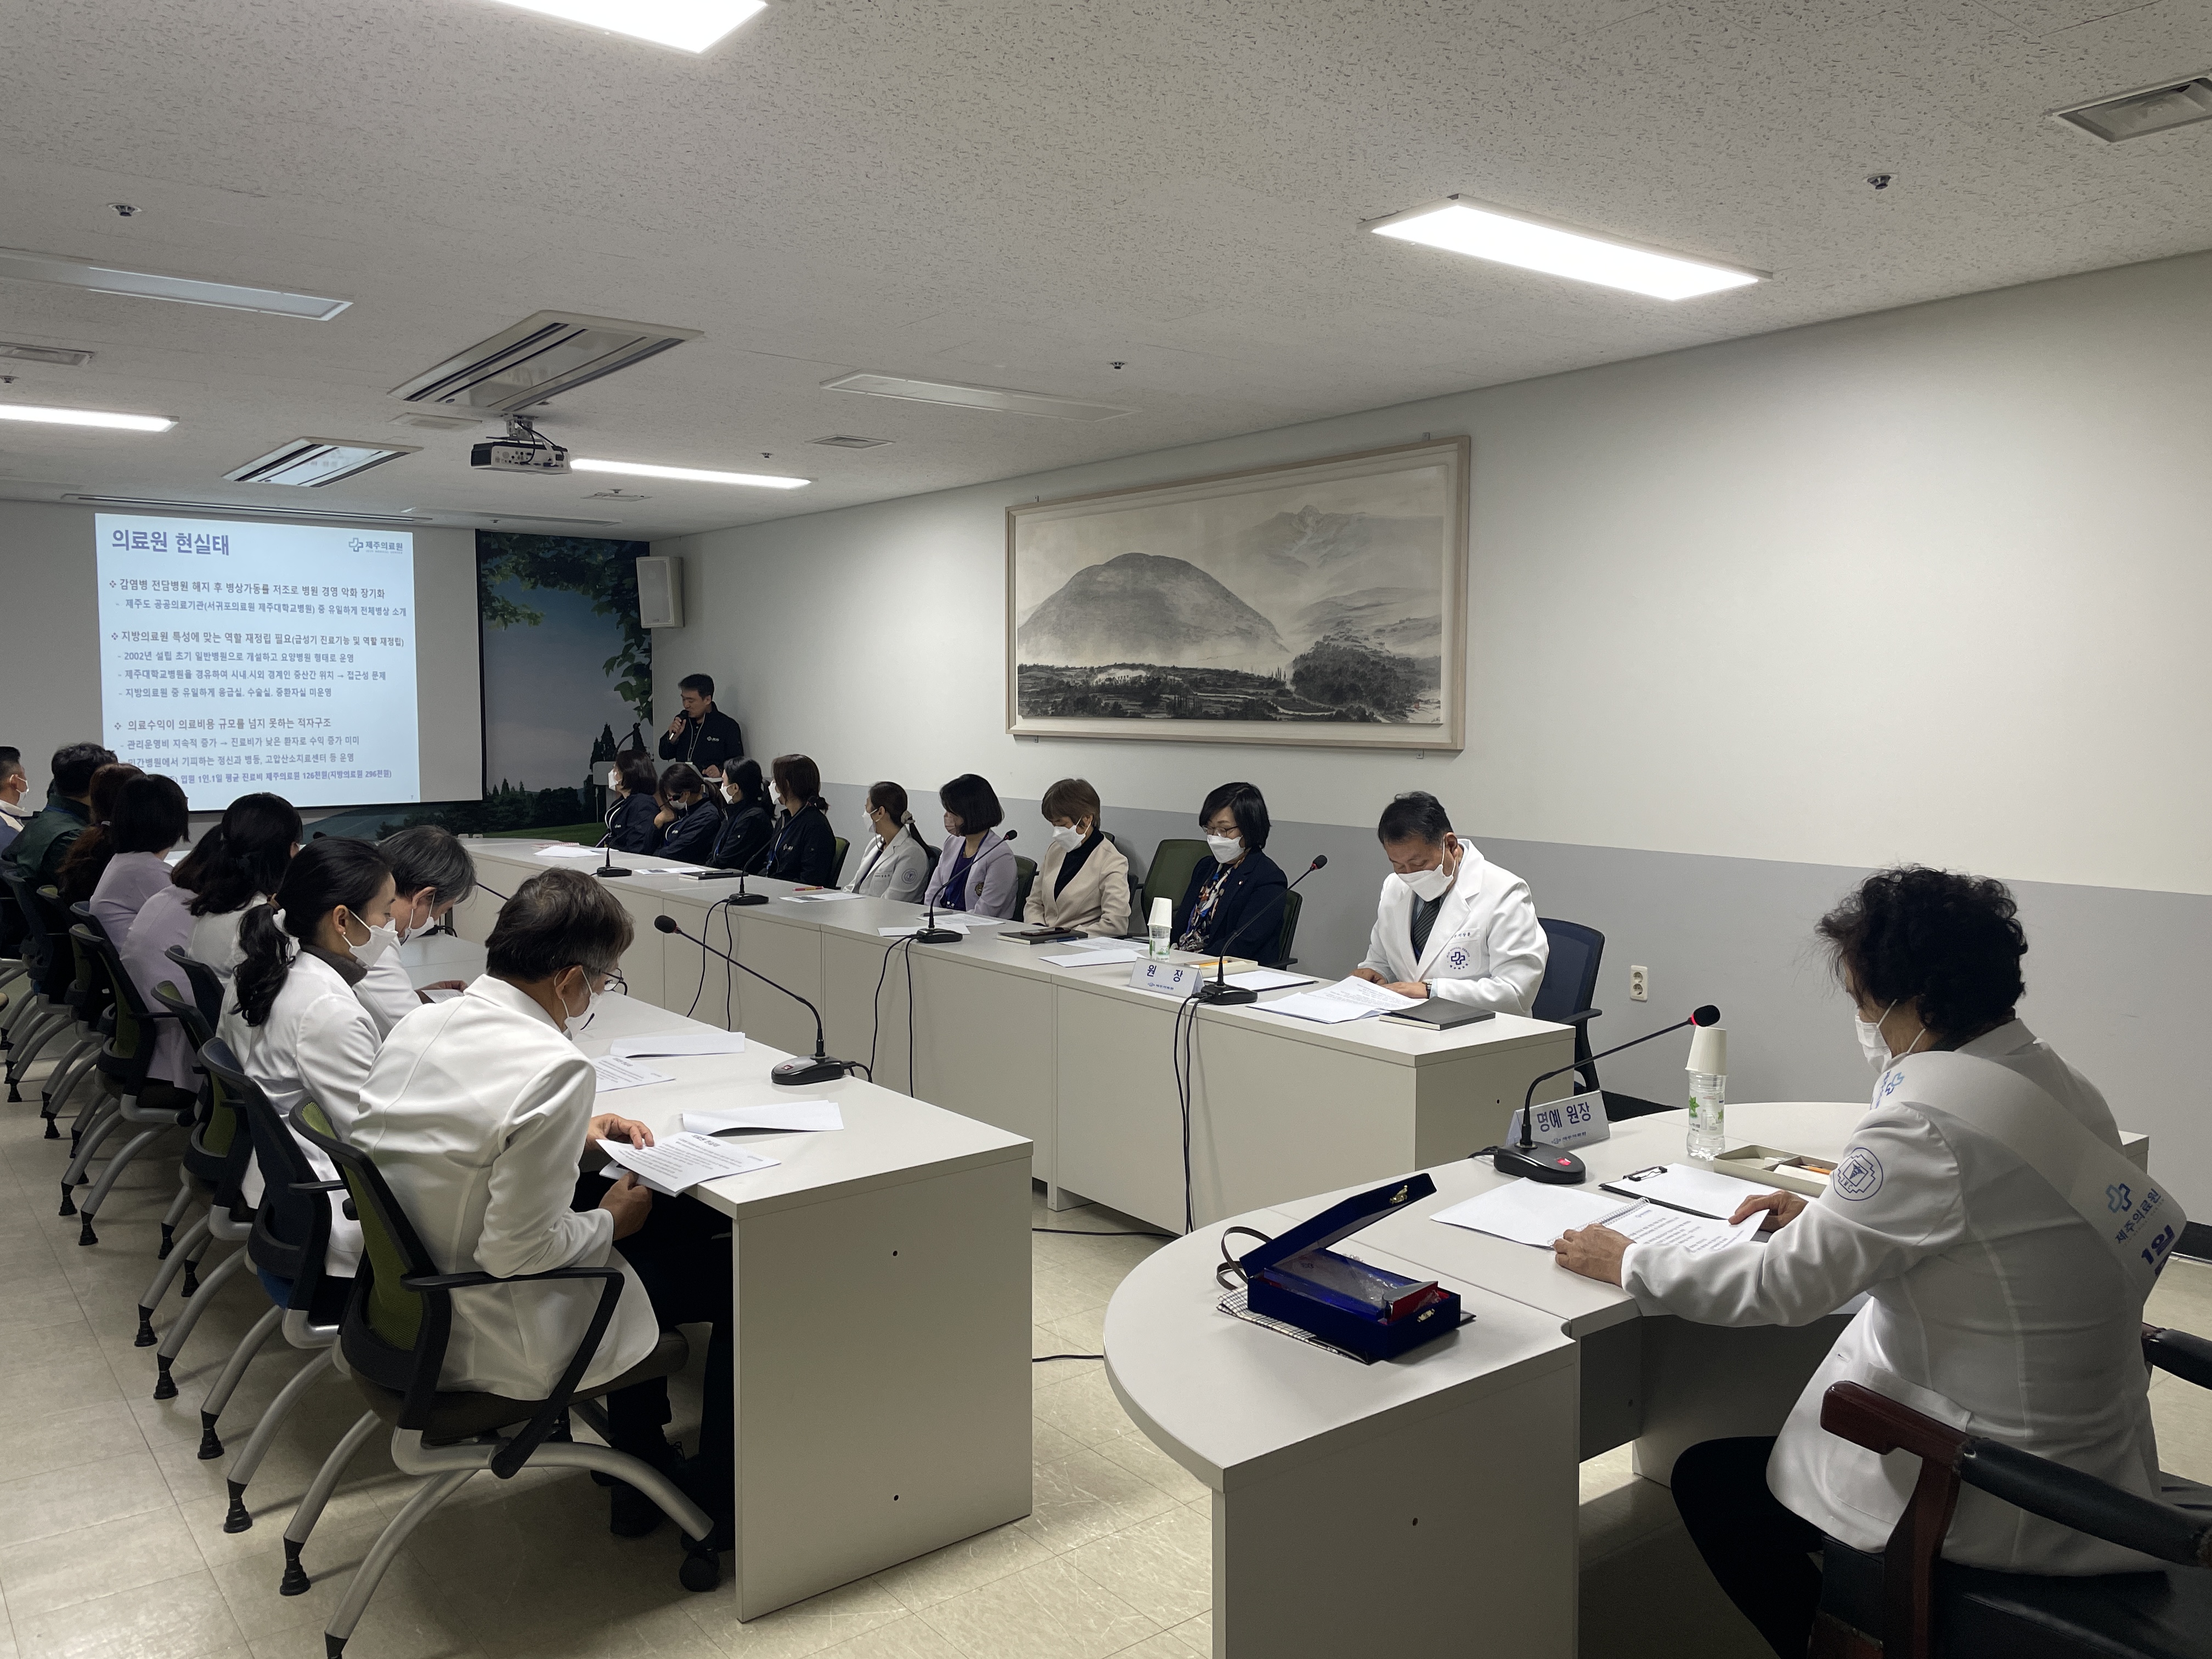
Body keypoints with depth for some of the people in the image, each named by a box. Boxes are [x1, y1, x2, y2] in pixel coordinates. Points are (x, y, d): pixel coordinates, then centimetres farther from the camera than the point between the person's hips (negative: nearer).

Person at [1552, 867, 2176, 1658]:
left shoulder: (1927, 1119, -28)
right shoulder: (2060, 1082, 0)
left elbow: (1782, 1288, -21)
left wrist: (1625, 1262, -9)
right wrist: (1828, 1219, 12)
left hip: (1998, 1501, -9)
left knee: (1708, 1480, 9)